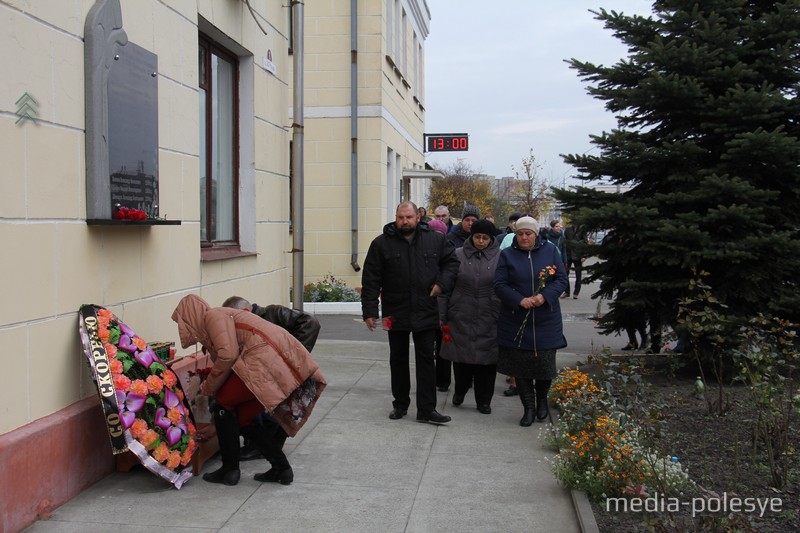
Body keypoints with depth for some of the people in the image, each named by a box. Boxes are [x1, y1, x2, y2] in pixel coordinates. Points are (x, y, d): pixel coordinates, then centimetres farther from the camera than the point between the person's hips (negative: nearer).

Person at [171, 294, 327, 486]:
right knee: (242, 418, 15)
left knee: (223, 404, 6)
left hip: (266, 357, -9)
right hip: (286, 364, 9)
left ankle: (230, 470, 11)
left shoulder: (212, 316, 2)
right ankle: (281, 468, 16)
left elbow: (228, 355, -11)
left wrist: (208, 387, 1)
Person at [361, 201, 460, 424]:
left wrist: (443, 283, -4)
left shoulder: (435, 240, 0)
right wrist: (370, 311, -9)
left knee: (426, 360, 3)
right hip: (395, 313, 0)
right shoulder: (381, 243, -4)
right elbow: (371, 280, -4)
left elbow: (452, 261, 13)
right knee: (398, 360, 12)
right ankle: (400, 404, 26)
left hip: (426, 312, 0)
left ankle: (427, 409, 7)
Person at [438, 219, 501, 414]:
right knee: (462, 356, 8)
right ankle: (460, 389, 33)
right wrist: (441, 316, 3)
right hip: (461, 317, 1)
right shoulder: (458, 255, 2)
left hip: (489, 319, 0)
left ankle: (483, 400, 20)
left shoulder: (500, 257, 0)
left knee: (486, 358, 5)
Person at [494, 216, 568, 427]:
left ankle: (542, 399, 32)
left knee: (545, 362, 4)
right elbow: (500, 285, -4)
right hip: (515, 321, 0)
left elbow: (561, 279, 0)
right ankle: (529, 407, 17)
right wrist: (520, 301, -19)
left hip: (546, 320, 0)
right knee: (519, 364, 3)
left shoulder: (550, 250, 2)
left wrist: (545, 296, -17)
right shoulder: (507, 254, 1)